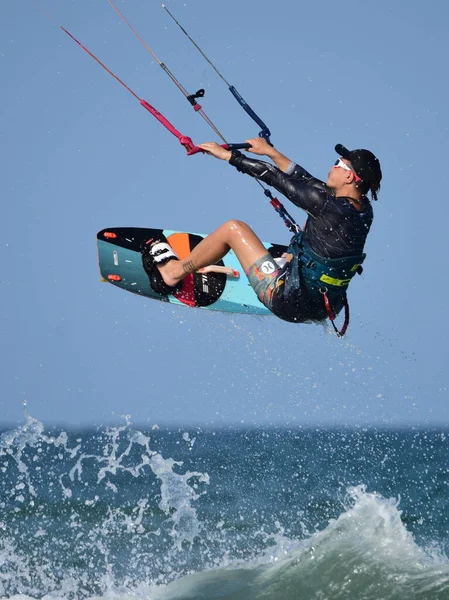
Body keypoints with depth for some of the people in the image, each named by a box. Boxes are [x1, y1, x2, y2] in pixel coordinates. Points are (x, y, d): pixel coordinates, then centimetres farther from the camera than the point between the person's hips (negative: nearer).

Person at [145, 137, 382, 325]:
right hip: (326, 308, 7)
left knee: (234, 228, 3)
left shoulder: (327, 205, -24)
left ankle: (175, 271, 21)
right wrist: (271, 152, 17)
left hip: (289, 301, -7)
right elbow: (307, 180, 9)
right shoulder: (364, 209, -2)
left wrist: (229, 155, -4)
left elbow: (277, 178, -15)